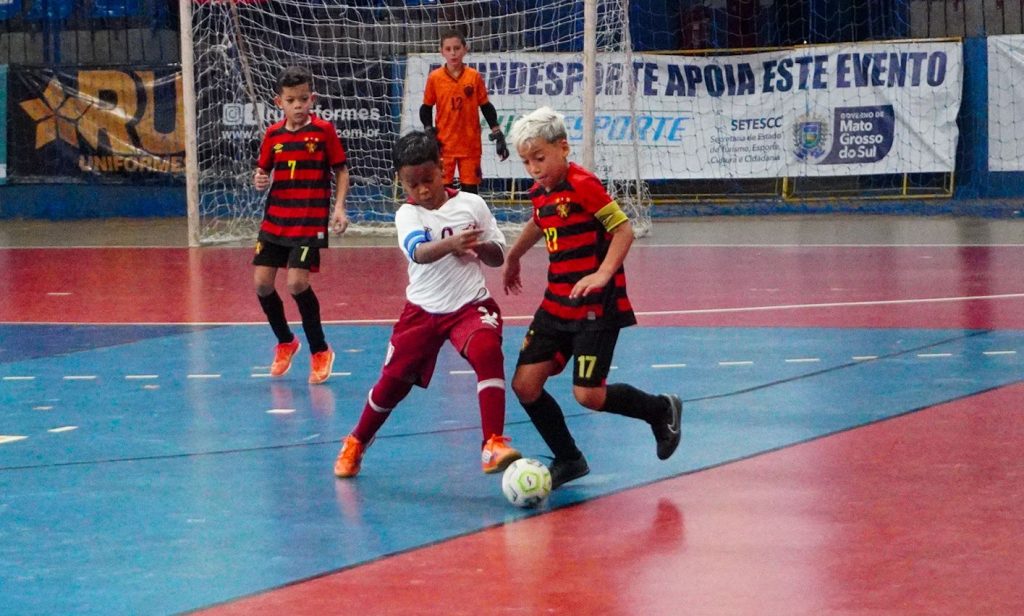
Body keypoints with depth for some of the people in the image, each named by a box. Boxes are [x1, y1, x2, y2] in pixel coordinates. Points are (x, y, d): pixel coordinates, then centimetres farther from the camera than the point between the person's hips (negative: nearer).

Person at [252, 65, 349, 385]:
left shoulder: (323, 131, -5)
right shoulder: (273, 135, 5)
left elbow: (341, 170, 0)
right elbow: (263, 170, 15)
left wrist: (339, 208, -11)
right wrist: (260, 180, -8)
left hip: (309, 223, -5)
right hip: (275, 220, 5)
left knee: (297, 283, -16)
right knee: (262, 283, 2)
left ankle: (320, 351, 3)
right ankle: (285, 343, 27)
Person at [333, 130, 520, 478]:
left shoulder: (471, 204, -2)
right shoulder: (407, 215, -7)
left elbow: (498, 256, 4)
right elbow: (419, 252, -29)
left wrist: (479, 247, -19)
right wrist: (451, 244, -50)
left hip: (471, 305, -1)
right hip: (423, 310, 1)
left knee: (488, 352, -30)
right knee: (395, 380, 8)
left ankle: (493, 445, -32)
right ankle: (356, 443, 35)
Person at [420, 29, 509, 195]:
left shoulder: (474, 76, -1)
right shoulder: (434, 78, -2)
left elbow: (486, 107, 6)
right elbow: (426, 108, 7)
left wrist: (498, 135, 3)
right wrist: (429, 132, -5)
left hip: (470, 144, 0)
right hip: (444, 144, 0)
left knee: (470, 191, 5)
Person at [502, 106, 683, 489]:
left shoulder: (583, 185, -16)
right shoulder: (539, 192, 8)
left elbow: (623, 230, -15)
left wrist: (603, 274, -26)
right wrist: (513, 257, 44)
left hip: (596, 307, -8)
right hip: (556, 304, 8)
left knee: (588, 394, -11)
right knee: (525, 385, -1)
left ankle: (661, 410, 16)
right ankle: (568, 460, 16)